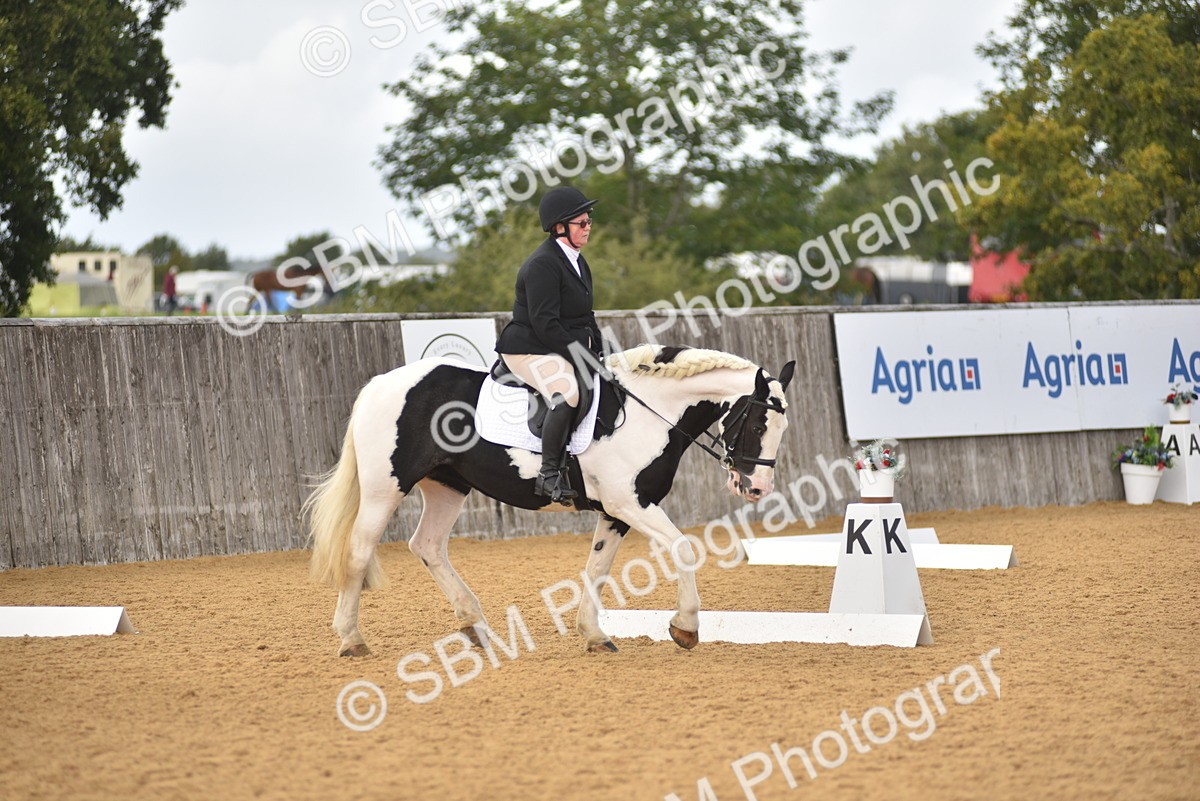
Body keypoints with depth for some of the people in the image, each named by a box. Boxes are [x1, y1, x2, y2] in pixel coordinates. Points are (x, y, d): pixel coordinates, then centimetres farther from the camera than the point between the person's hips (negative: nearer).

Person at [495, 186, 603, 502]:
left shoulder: (577, 262, 16)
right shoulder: (542, 265, -15)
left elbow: (586, 318, 21)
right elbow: (545, 323, -21)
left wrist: (598, 353, 7)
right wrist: (578, 353, -23)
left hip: (566, 350, 10)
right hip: (530, 351, -10)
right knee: (567, 393, -35)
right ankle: (550, 473, -28)